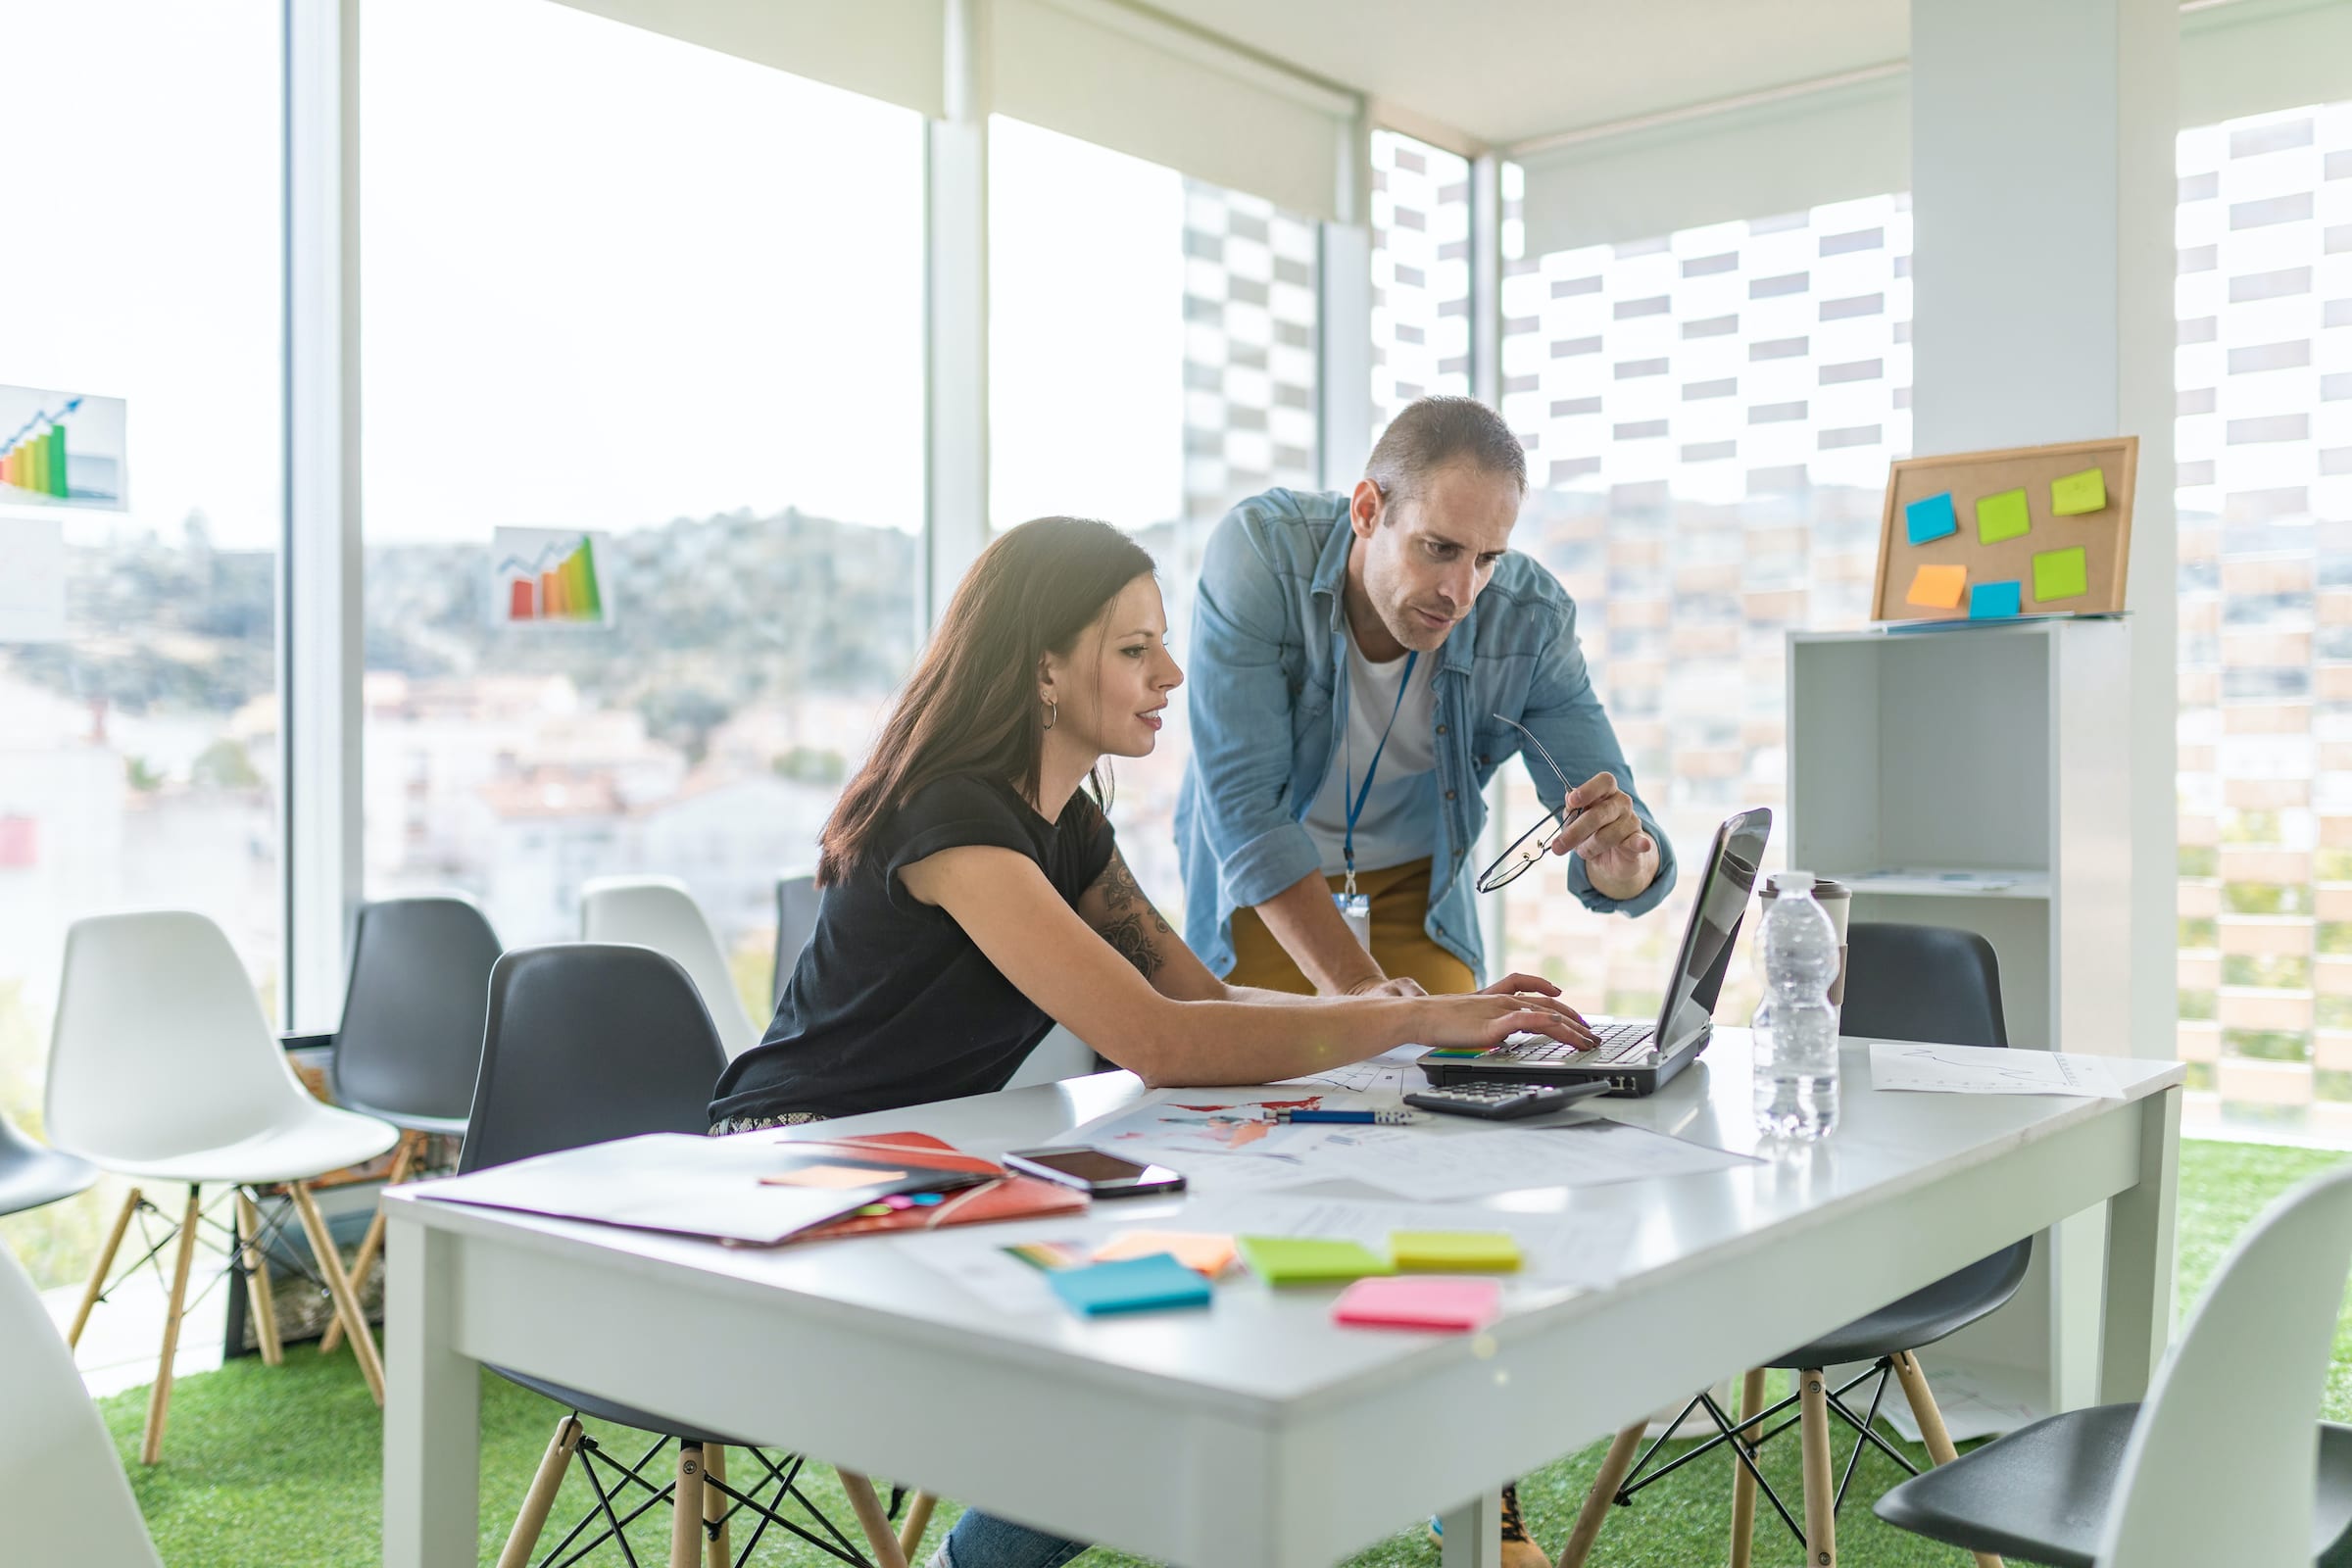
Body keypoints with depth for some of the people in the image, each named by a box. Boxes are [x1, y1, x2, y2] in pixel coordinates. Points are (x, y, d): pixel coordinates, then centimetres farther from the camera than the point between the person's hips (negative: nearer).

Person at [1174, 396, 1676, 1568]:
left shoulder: (1529, 620, -24)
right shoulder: (1260, 553, -29)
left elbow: (1622, 870, -23)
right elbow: (1243, 799, -32)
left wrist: (1622, 850, -48)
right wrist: (1350, 987, -40)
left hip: (1414, 893, 2)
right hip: (1255, 891, -1)